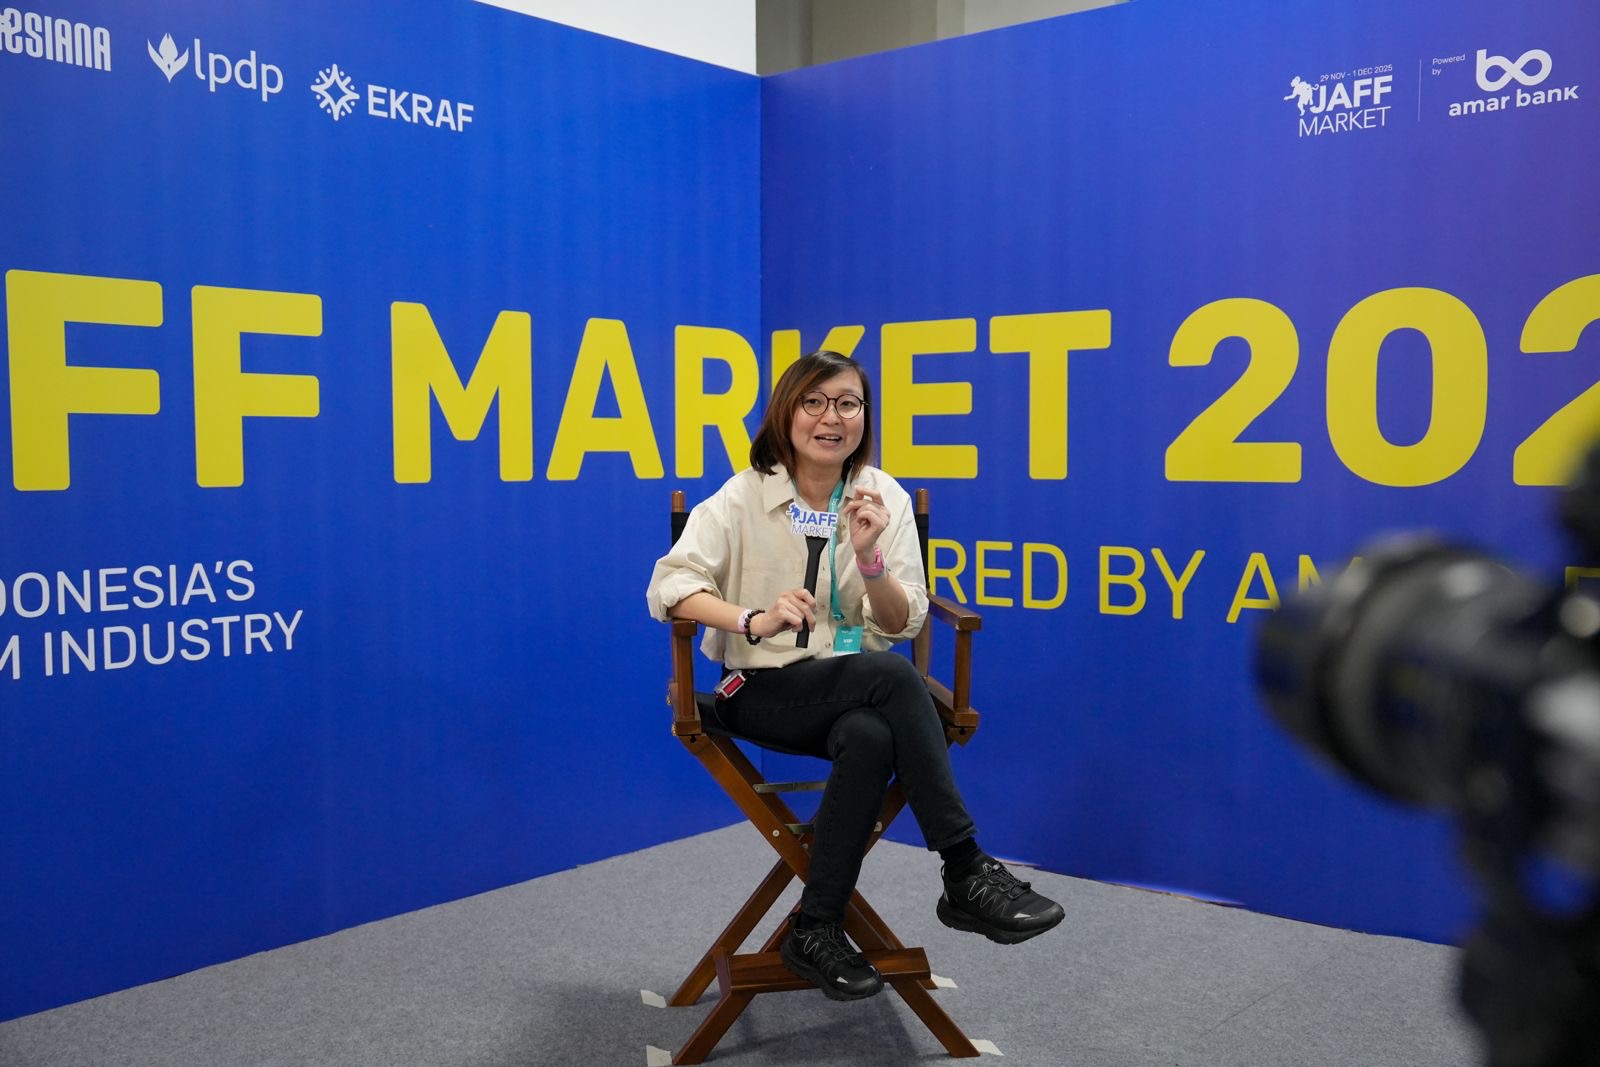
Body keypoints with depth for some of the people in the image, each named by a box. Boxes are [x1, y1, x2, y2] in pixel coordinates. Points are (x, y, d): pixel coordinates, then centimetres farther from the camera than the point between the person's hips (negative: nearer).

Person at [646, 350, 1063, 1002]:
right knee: (890, 674, -34)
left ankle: (815, 932, -21)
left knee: (870, 737, -36)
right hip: (763, 690, -3)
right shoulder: (744, 496, -3)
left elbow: (901, 626, 0)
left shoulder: (885, 498, 4)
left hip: (857, 693, 3)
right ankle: (968, 873, -27)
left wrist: (868, 557, -20)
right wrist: (754, 621, -34)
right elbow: (668, 586, -16)